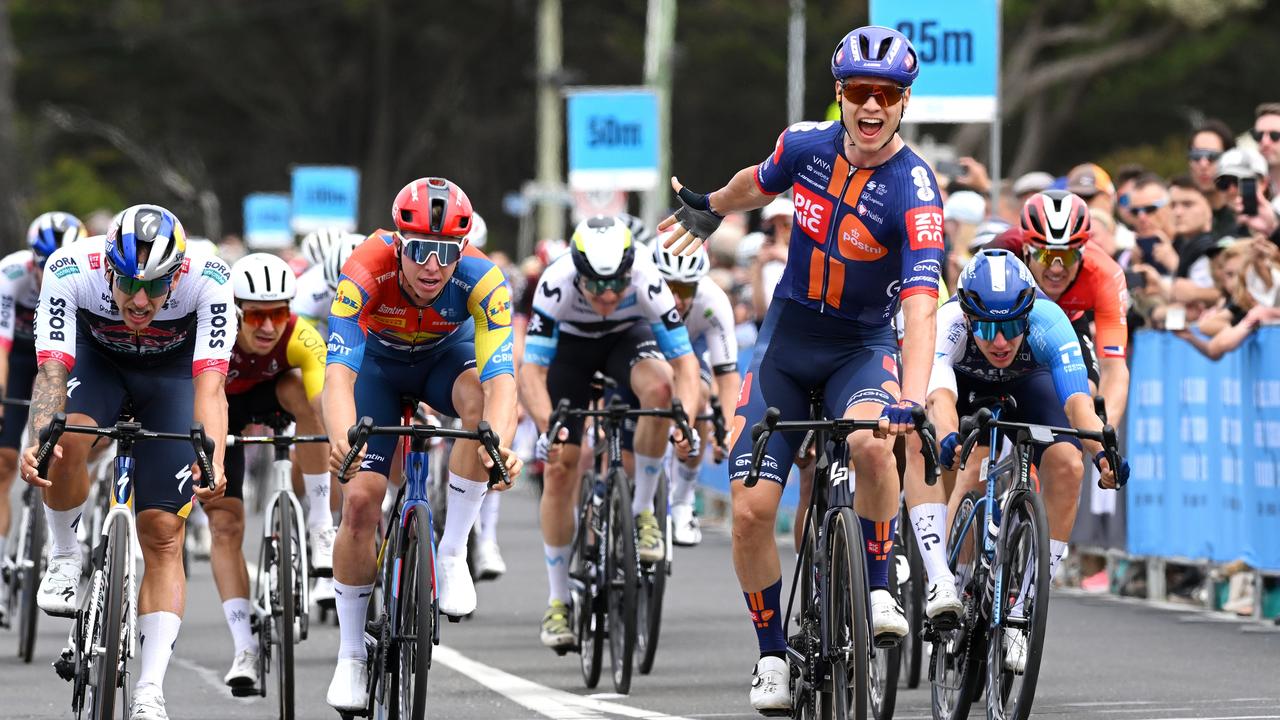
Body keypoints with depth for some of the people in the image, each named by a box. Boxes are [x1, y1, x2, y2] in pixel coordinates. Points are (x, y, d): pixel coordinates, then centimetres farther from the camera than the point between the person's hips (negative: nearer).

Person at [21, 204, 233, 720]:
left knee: (163, 536, -9)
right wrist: (38, 441, -56)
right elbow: (51, 370, -38)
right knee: (66, 441, -34)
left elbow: (210, 385, -40)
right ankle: (64, 556, -7)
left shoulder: (208, 281, -35)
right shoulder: (71, 270, -34)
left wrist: (211, 462, -57)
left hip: (172, 374, 0)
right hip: (96, 362, 0)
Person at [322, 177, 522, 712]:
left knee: (480, 403, -34)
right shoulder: (364, 275, -37)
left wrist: (500, 445, -65)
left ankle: (453, 554, -18)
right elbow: (338, 374, -46)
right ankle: (350, 655, 4)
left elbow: (501, 379, -44)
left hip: (447, 354, 0)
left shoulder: (482, 281, -35)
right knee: (360, 501, -13)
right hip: (379, 362, 0)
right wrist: (341, 441, -66)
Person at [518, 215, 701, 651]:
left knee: (659, 387, -34)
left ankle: (642, 511, -16)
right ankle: (558, 600, 3)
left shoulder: (646, 281, -35)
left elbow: (684, 362, -34)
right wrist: (547, 426, -55)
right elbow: (531, 370, -38)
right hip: (570, 344, 0)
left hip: (628, 337, 0)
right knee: (559, 468, -9)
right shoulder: (556, 284, -37)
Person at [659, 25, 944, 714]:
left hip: (862, 347, -3)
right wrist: (709, 207, 35)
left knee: (870, 443, -36)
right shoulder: (806, 145, -10)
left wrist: (910, 403, -48)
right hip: (786, 340, 3)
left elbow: (920, 307, -35)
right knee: (751, 508, -7)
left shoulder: (914, 192, -24)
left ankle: (877, 591, -13)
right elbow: (759, 183, 16)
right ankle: (772, 655, 13)